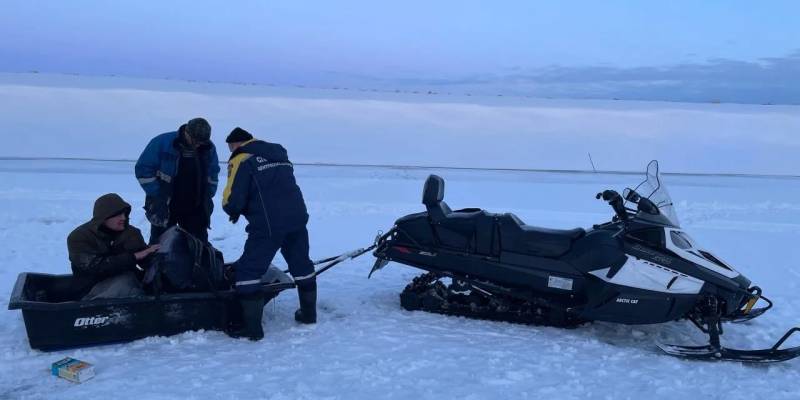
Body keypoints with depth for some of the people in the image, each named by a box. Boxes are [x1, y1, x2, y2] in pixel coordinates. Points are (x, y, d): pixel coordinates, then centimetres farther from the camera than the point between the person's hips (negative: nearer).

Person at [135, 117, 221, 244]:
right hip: (164, 207, -3)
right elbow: (143, 168, -9)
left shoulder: (209, 148, -1)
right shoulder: (162, 143, -14)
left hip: (195, 208, 3)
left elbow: (213, 172, 14)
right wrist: (158, 195, -15)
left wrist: (208, 196, 3)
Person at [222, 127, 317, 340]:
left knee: (248, 270, 2)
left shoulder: (240, 160, -3)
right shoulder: (278, 152, 18)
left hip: (268, 224, -7)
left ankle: (252, 326, 1)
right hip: (297, 216, 7)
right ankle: (308, 313, 36)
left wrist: (234, 211, 14)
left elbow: (232, 200, -9)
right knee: (301, 264, 23)